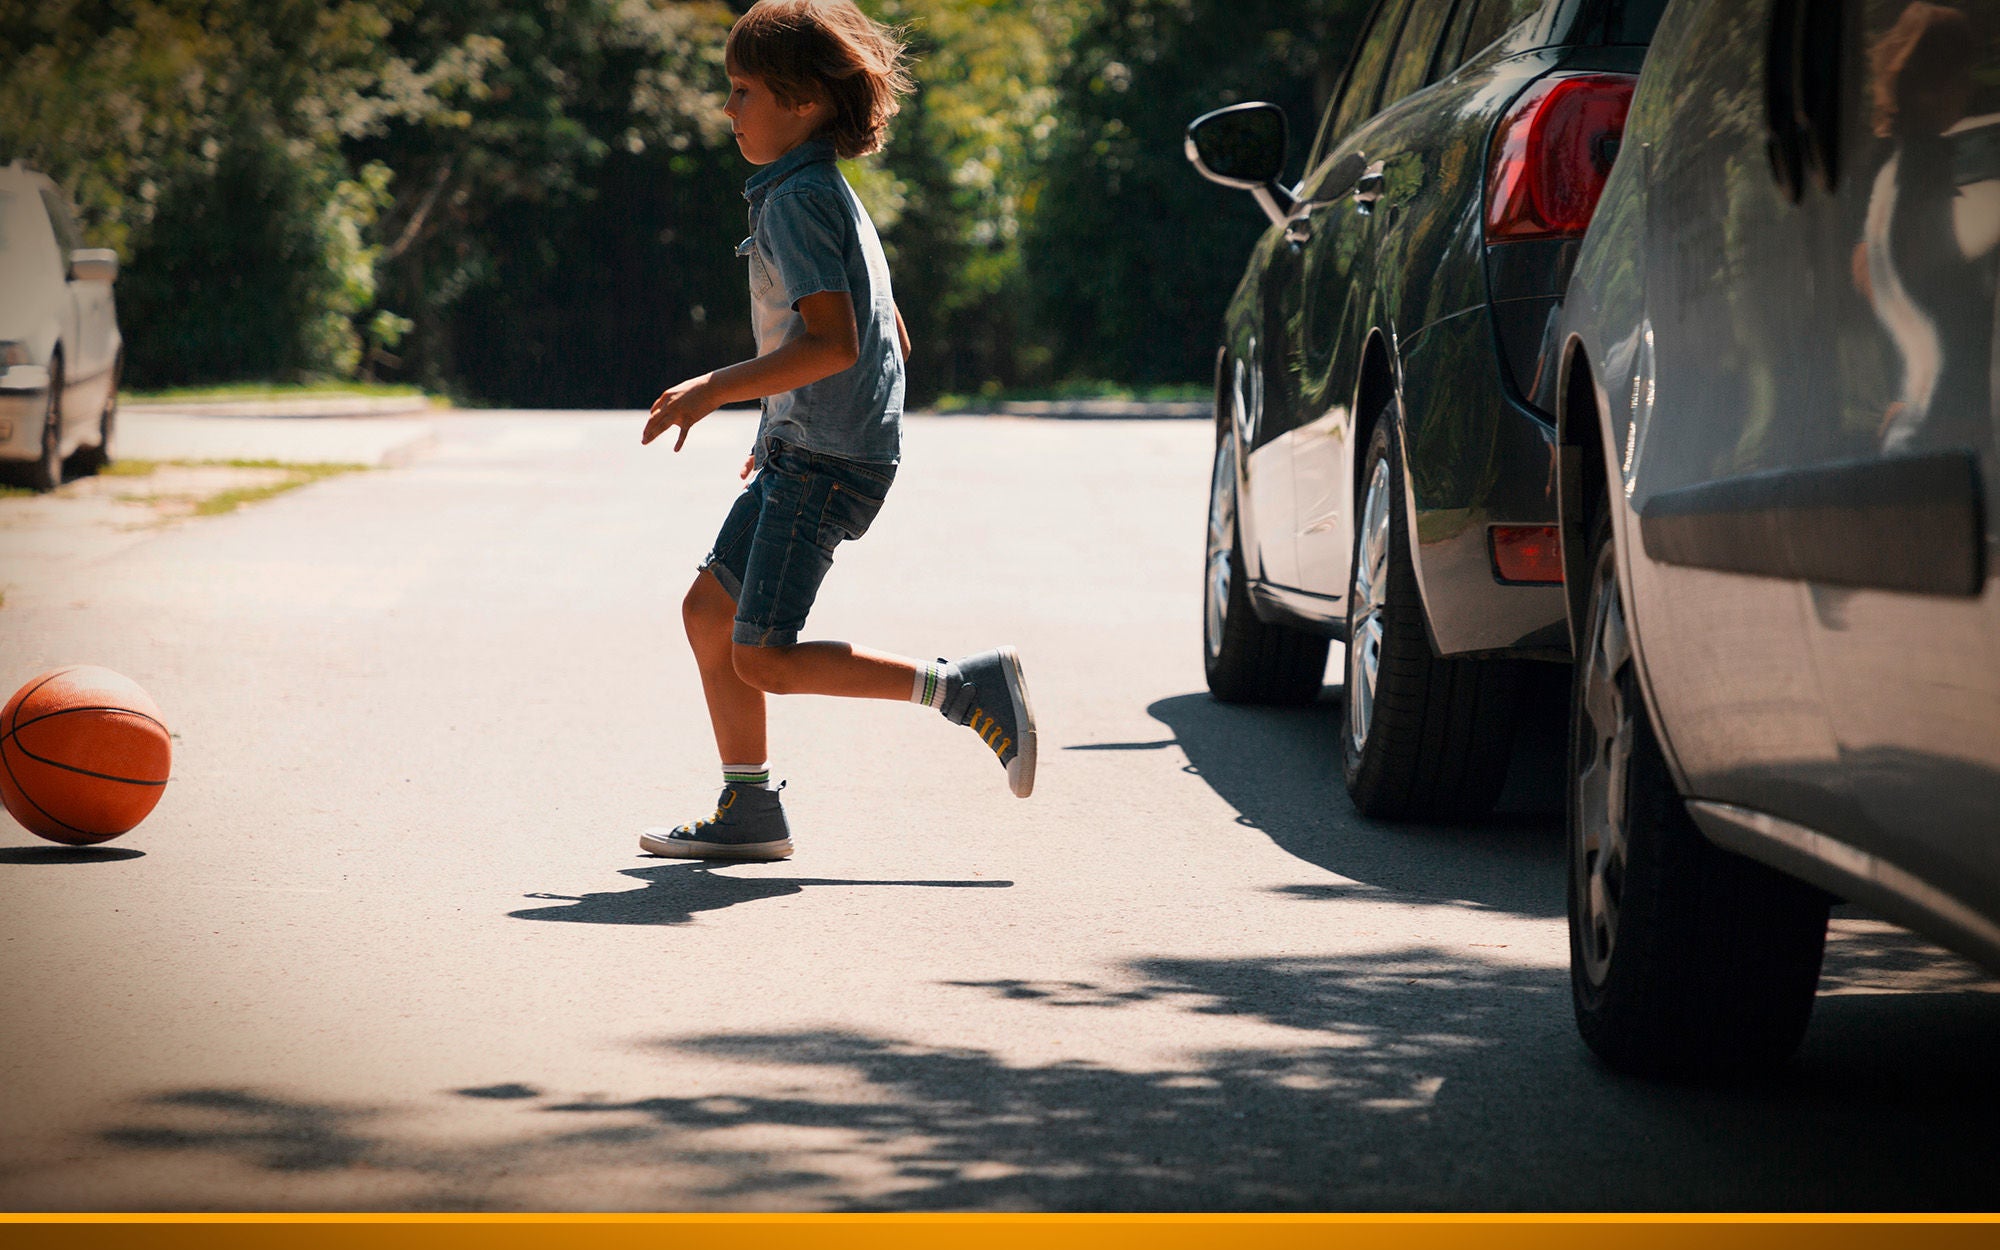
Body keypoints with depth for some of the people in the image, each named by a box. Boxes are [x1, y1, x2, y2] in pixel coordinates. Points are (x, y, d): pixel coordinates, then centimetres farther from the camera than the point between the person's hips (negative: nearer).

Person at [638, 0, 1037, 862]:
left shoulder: (797, 200, -14)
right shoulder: (831, 195, 17)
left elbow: (833, 342, -25)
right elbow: (894, 340, 22)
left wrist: (716, 390, -20)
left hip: (827, 462, -10)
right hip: (803, 452, 10)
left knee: (764, 659, -10)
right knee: (708, 608, 11)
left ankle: (964, 688, -9)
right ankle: (747, 812, 14)